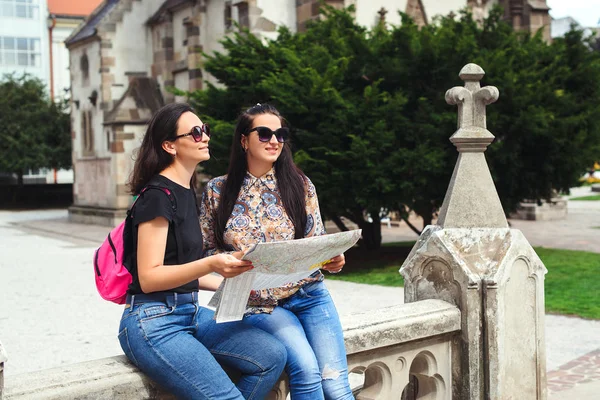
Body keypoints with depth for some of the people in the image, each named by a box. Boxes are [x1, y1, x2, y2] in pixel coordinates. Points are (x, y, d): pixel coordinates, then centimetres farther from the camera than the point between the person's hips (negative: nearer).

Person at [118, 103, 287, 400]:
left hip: (190, 311, 9)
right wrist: (211, 264, -29)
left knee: (272, 356, -8)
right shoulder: (157, 194, -12)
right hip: (153, 321, -8)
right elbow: (149, 277, -17)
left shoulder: (187, 191, 14)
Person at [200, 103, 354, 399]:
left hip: (309, 294, 2)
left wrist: (332, 260, -13)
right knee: (306, 368, -25)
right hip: (258, 302, -2)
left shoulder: (299, 185, 6)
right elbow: (208, 249, 8)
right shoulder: (217, 191, 3)